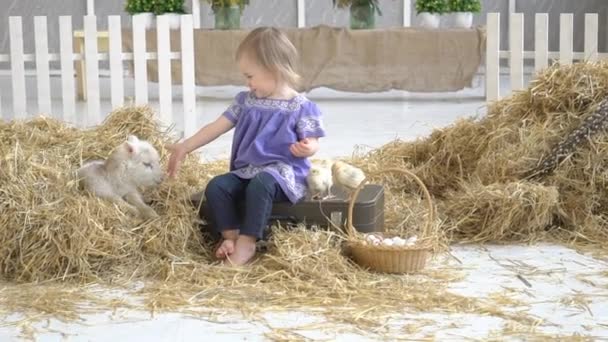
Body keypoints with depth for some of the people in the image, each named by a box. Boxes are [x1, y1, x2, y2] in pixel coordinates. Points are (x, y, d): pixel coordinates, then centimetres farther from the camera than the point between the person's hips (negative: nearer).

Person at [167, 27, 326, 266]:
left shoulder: (301, 107, -5)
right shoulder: (246, 101, 11)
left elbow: (312, 144, -4)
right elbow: (216, 127, 12)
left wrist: (306, 148, -29)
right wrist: (184, 148, 10)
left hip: (284, 172, -6)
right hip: (247, 170, 6)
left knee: (260, 184, -38)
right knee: (216, 186, -20)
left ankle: (247, 243, -32)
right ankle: (230, 237, -15)